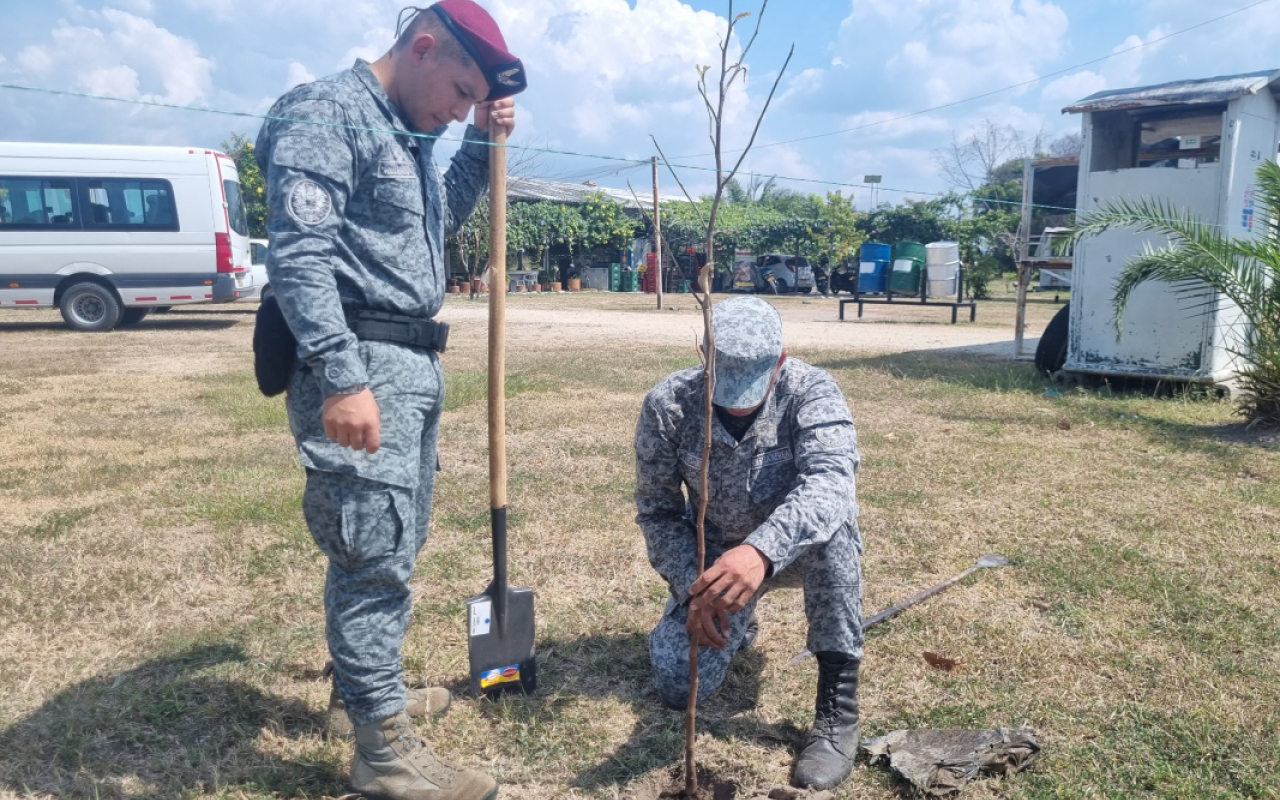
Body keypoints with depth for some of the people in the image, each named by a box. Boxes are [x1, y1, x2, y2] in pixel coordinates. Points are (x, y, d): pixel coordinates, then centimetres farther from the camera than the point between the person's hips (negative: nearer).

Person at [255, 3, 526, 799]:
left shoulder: (407, 137, 19)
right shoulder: (326, 113, -10)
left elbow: (445, 219, 34)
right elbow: (299, 254, -20)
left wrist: (483, 142, 19)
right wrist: (342, 378, -28)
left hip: (414, 364, 10)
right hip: (360, 366, -10)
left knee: (395, 541, 18)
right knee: (378, 552, -6)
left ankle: (363, 688, 36)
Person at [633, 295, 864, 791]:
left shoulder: (811, 392, -25)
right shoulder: (668, 405, -20)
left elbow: (829, 482, -43)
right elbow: (657, 512, -11)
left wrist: (763, 549, -61)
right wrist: (694, 589, -24)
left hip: (796, 551, -2)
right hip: (711, 557, 2)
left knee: (829, 519, -37)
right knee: (678, 688, -11)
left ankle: (838, 704, -24)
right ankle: (737, 620, 24)